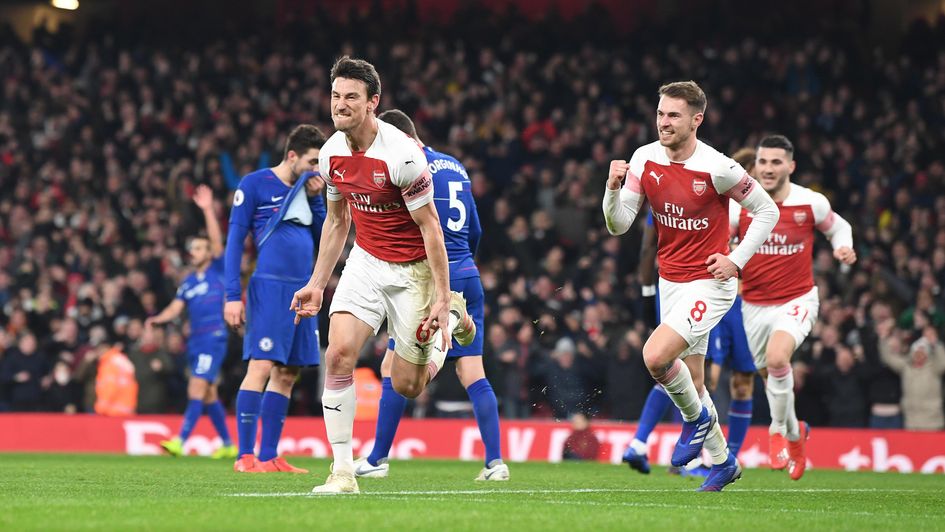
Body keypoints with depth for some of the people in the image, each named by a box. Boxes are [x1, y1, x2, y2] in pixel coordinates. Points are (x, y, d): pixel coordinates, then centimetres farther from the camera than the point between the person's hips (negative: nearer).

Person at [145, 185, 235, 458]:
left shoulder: (217, 271, 0)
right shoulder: (188, 282, 16)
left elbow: (216, 240, -12)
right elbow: (175, 308, 11)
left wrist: (207, 210, -18)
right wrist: (157, 319, -9)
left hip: (214, 338, -7)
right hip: (195, 341, 7)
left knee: (197, 389, -15)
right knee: (209, 394, 9)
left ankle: (181, 441, -23)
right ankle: (228, 444, 17)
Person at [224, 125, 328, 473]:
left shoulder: (305, 189, 18)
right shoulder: (255, 185, -2)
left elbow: (323, 237, 16)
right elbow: (234, 240, -4)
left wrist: (315, 198, 5)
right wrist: (232, 295, -10)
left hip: (302, 292, 7)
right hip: (269, 286, -7)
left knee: (287, 374, 6)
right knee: (262, 366, -14)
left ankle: (269, 457, 10)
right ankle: (245, 456, -13)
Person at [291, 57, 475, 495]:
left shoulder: (402, 154, -24)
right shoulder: (332, 153, -3)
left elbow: (430, 228, -18)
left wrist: (442, 298, -18)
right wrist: (317, 284, 11)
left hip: (413, 269, -5)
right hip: (366, 261, 5)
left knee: (406, 386, 3)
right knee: (339, 354, -17)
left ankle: (452, 314, 32)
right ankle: (343, 471, -13)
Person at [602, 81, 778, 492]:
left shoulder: (716, 168, -17)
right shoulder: (644, 159, -3)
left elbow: (767, 211, -6)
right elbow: (619, 225, -3)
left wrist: (737, 259, -12)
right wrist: (613, 188, -21)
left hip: (709, 284, -6)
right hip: (670, 282, 6)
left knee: (655, 356, -23)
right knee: (690, 380, 13)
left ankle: (697, 418, 4)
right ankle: (722, 461, 31)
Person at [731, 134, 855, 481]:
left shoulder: (811, 203, -9)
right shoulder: (739, 205, -9)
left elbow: (838, 227, 10)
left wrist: (843, 247, -11)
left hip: (796, 300, -3)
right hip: (755, 305, 3)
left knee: (777, 358, -29)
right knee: (769, 374, 15)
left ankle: (779, 430, -6)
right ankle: (795, 434, 44)